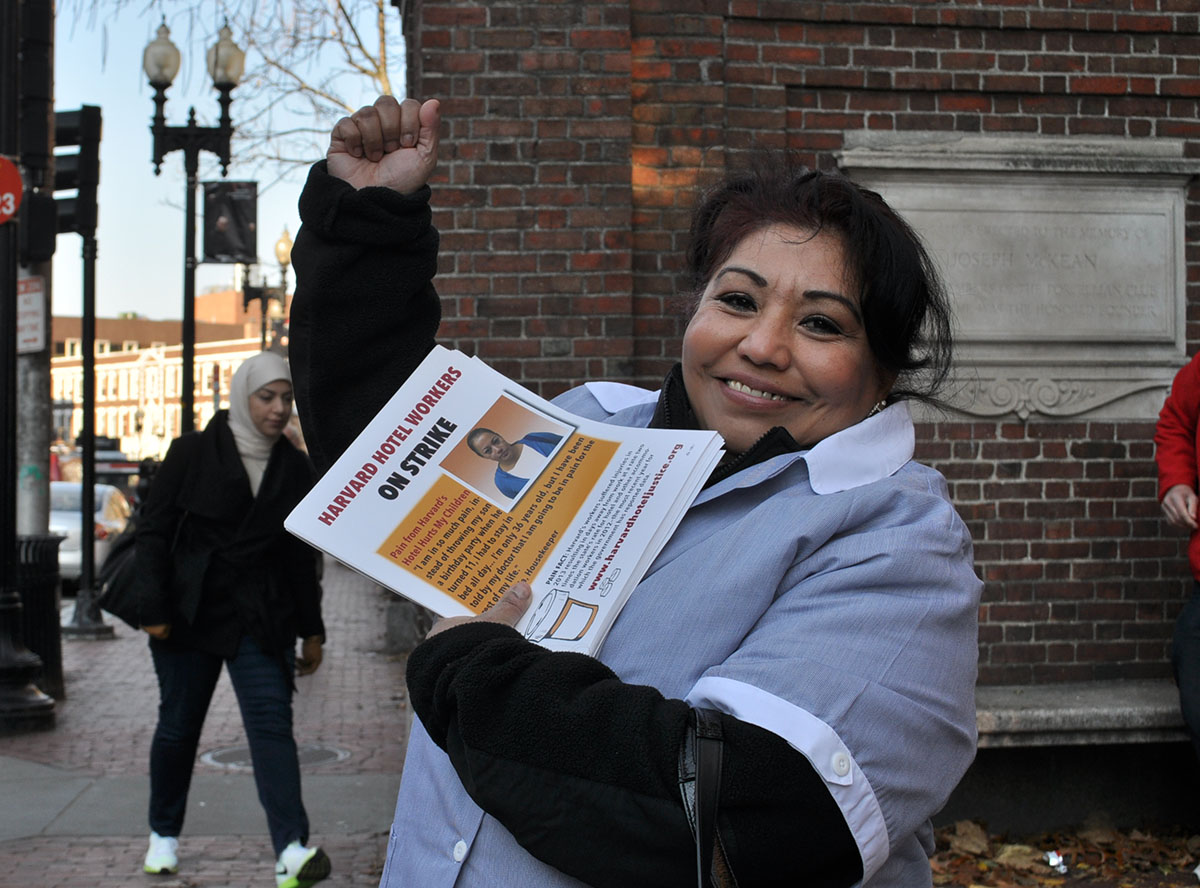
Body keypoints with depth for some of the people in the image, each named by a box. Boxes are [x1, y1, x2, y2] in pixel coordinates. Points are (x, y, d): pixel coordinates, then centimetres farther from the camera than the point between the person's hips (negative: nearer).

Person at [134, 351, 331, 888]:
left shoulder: (295, 468, 8)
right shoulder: (192, 453, -1)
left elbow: (301, 556, 13)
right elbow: (153, 531, -1)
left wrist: (311, 630, 11)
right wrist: (155, 611, -8)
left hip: (262, 621, 1)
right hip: (190, 615, -1)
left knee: (272, 721, -12)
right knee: (178, 725, 8)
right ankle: (164, 836, 29)